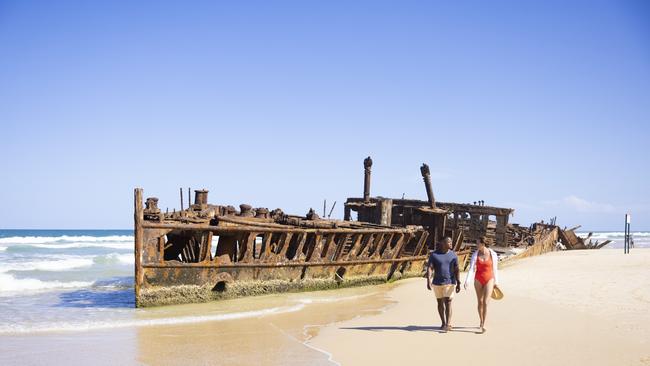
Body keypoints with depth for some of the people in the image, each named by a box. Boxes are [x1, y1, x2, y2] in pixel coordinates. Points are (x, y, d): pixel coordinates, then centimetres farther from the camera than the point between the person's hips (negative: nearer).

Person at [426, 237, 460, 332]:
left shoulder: (453, 255, -2)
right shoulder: (433, 254, -8)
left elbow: (456, 270, 0)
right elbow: (429, 268, -15)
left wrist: (458, 283, -2)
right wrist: (428, 280, -29)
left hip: (450, 282, -1)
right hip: (437, 283, 1)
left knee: (448, 303, -11)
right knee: (440, 303, 9)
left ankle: (448, 324, -13)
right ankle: (443, 323, 24)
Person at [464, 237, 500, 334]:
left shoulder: (493, 254, -10)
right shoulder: (475, 255, -7)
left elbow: (495, 269, 1)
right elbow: (471, 269, -13)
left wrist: (496, 282, 8)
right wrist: (467, 281, -26)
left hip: (489, 280, -2)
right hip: (478, 280, 2)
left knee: (485, 302, -14)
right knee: (480, 302, 13)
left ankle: (483, 325, -9)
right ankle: (481, 322, 32)